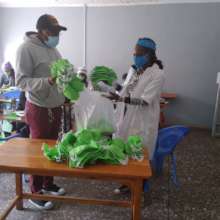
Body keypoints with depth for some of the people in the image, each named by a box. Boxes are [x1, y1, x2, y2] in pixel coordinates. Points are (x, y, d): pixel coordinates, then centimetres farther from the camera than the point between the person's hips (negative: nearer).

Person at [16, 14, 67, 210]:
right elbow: (21, 80, -18)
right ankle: (35, 193, 23)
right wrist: (47, 81, -30)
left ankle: (48, 184, 36)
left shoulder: (52, 48, 11)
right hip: (39, 109, -7)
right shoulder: (26, 48, -14)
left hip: (56, 107, 8)